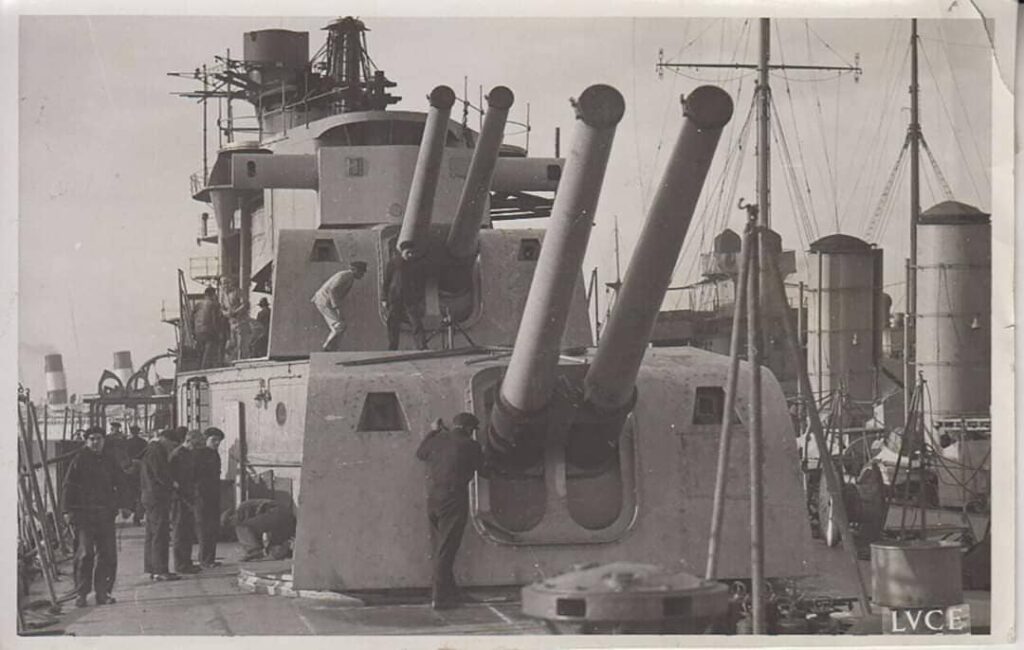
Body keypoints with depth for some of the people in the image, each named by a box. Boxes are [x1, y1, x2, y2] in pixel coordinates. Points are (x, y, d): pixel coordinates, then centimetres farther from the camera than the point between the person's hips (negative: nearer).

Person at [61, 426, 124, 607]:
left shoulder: (108, 462, 16)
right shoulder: (79, 460, 1)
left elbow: (120, 485, 25)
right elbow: (69, 487, -2)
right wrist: (68, 510, -9)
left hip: (105, 514, 5)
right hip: (83, 515, -5)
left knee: (107, 554, 1)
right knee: (84, 554, -8)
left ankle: (103, 592, 8)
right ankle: (81, 593, -2)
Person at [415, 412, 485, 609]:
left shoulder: (437, 441, 6)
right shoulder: (470, 446, -8)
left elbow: (420, 453, 24)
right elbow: (480, 467, 8)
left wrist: (432, 432, 35)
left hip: (432, 499, 5)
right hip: (454, 500, -5)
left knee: (439, 548, 15)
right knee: (446, 550, -3)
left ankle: (448, 592, 22)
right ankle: (440, 597, -3)